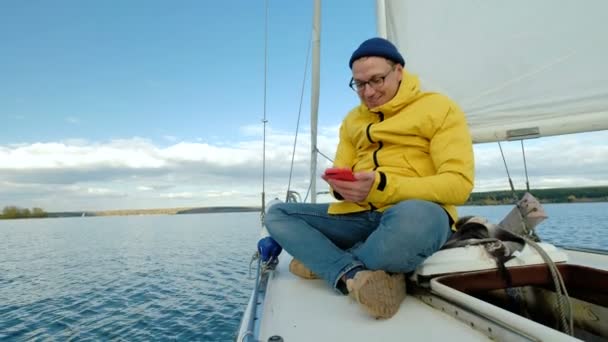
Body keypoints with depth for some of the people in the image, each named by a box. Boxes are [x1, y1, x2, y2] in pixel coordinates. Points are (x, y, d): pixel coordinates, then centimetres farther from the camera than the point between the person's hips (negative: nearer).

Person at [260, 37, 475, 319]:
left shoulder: (440, 108, -1)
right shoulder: (352, 120, 16)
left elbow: (458, 184, -11)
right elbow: (341, 171, 15)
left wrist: (382, 186, -22)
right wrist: (340, 186, -12)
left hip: (420, 213, -5)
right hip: (360, 214, 6)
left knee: (411, 216, -41)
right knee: (276, 215, -2)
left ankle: (324, 263, -14)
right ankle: (355, 275, -24)